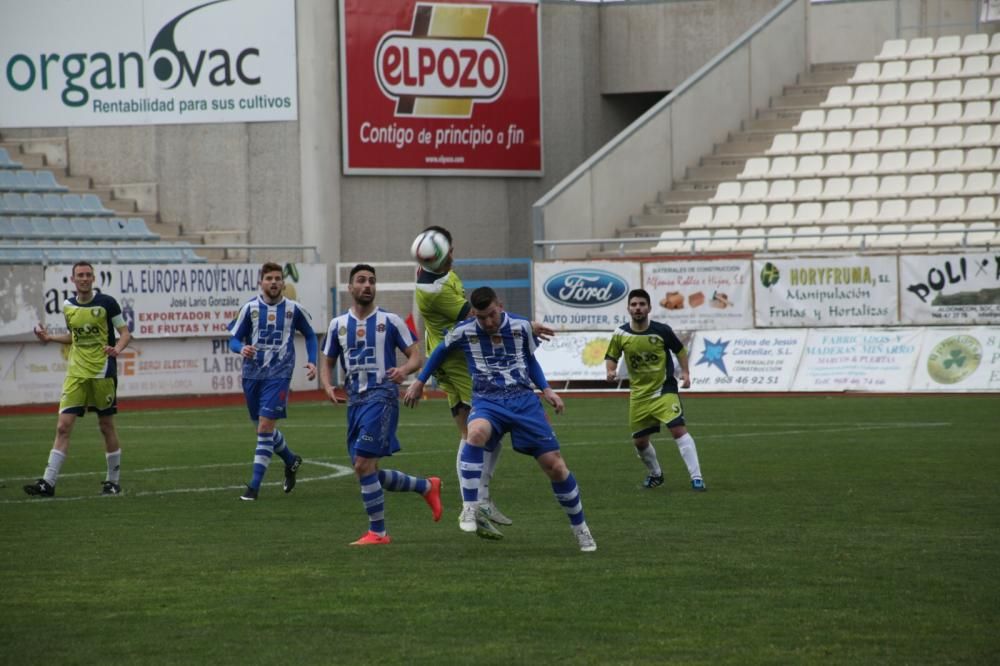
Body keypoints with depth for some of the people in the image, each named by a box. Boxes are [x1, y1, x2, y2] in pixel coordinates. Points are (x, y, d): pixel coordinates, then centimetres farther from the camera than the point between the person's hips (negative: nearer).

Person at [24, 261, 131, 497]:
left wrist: (117, 348, -21)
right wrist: (50, 338, 10)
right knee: (63, 426, -5)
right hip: (76, 374, 4)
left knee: (106, 427, 6)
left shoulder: (106, 303, -6)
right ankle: (48, 482, -7)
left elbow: (125, 332, -2)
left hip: (103, 373, -4)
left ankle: (113, 481, 18)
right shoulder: (68, 306, 8)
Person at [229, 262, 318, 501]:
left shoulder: (294, 309, 1)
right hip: (252, 373, 3)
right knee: (264, 427, 14)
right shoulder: (250, 307, 1)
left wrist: (312, 362, 2)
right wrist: (241, 348, -19)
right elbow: (234, 338, 4)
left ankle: (254, 485, -10)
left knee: (265, 425, -14)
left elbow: (310, 336, 15)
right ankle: (291, 460, 42)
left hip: (279, 375, -3)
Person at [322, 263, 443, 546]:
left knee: (363, 465, -17)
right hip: (355, 400, 6)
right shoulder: (338, 324, 13)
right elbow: (327, 363, 19)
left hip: (382, 395, -6)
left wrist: (405, 369, -20)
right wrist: (328, 386, -2)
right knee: (369, 472, 7)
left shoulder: (390, 321, 2)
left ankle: (377, 532, -7)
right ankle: (426, 486, 29)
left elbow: (416, 356, 2)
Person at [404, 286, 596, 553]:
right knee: (476, 433, -40)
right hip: (488, 402, -2)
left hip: (524, 400, 2)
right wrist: (420, 382, 25)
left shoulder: (521, 327, 2)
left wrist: (546, 389, 8)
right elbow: (441, 351, 19)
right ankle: (474, 509, -41)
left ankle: (580, 527, 19)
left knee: (556, 467, -2)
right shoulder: (463, 332, -1)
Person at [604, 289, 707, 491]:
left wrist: (685, 372, -5)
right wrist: (611, 371, -14)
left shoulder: (662, 330, -10)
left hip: (664, 389, -3)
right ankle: (655, 475, 38)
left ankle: (696, 478, -19)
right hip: (639, 394, 3)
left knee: (678, 429, -20)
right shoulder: (620, 334, -7)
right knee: (639, 441, 10)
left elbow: (679, 350, 6)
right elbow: (611, 357, 7)